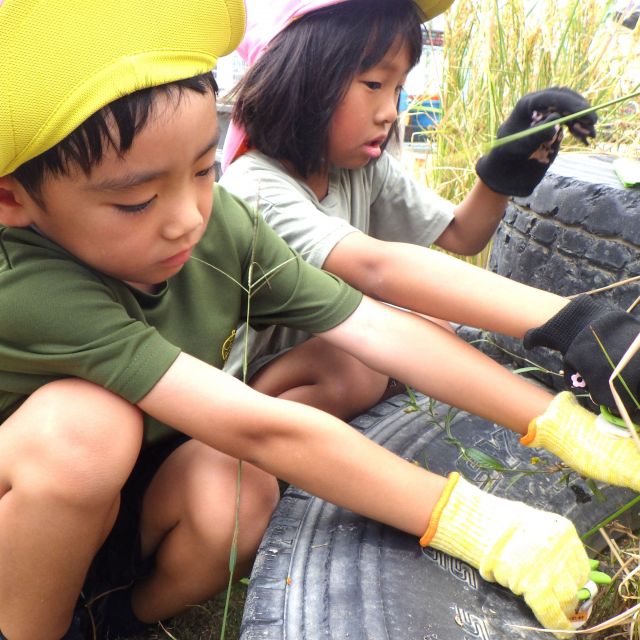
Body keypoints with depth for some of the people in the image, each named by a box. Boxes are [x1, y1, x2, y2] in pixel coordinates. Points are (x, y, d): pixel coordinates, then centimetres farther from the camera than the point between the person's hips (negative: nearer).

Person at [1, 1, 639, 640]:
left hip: (137, 501, 4)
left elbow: (378, 328, -20)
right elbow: (261, 429, -40)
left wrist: (572, 430, -23)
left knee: (241, 488, -29)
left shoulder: (222, 228, -18)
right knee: (82, 423, -35)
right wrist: (478, 527, -36)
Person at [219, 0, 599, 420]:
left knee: (435, 331, -9)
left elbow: (460, 235, 3)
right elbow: (376, 267, -46)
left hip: (333, 350, 7)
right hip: (249, 382, -7)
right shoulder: (257, 188, -29)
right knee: (346, 372, -33)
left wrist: (505, 168, -19)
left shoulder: (363, 167, -4)